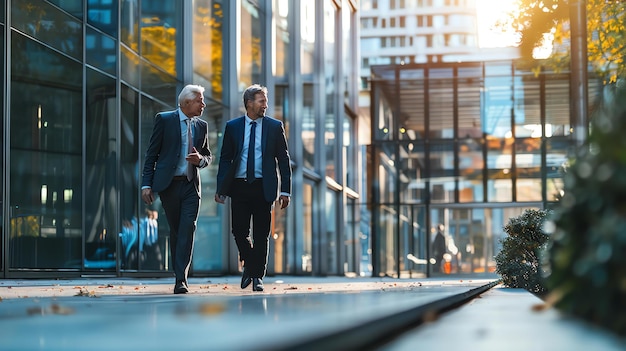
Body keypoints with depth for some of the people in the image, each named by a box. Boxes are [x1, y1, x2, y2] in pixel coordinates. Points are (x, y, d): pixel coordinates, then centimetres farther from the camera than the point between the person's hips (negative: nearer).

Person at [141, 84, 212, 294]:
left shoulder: (201, 126, 10)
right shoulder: (164, 119, -1)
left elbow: (208, 155, 20)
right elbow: (152, 153, -2)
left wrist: (201, 159, -6)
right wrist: (146, 184, -9)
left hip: (191, 185, 2)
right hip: (168, 183, -2)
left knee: (188, 229, -12)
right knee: (175, 230, 6)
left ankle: (181, 279, -12)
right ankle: (180, 274, 22)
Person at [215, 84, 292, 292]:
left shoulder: (275, 127, 5)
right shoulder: (232, 127, 6)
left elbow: (284, 159, 5)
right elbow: (225, 158, 8)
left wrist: (285, 190, -2)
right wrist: (221, 188, -1)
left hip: (263, 187, -1)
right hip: (239, 186, 1)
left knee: (261, 234, 1)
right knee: (239, 230, -2)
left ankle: (257, 276, 11)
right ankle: (249, 265, 24)